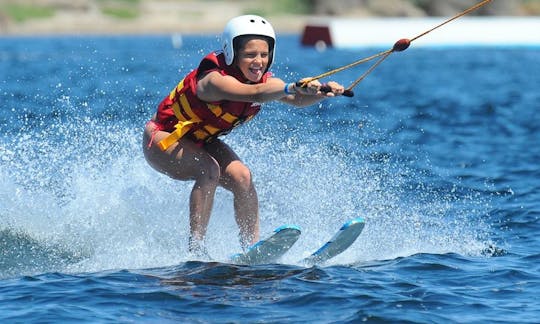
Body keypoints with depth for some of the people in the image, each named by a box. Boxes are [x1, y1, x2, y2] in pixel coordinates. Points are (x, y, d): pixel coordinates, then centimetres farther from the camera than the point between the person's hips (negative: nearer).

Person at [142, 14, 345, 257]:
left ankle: (252, 246, -7)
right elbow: (254, 94, -54)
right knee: (209, 170, -31)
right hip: (161, 137, -7)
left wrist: (323, 92, -47)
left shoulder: (262, 80, -11)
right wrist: (293, 88, -70)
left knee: (241, 177, -14)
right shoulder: (215, 79, -35)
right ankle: (196, 248, -28)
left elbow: (298, 100, -26)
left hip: (199, 141, 8)